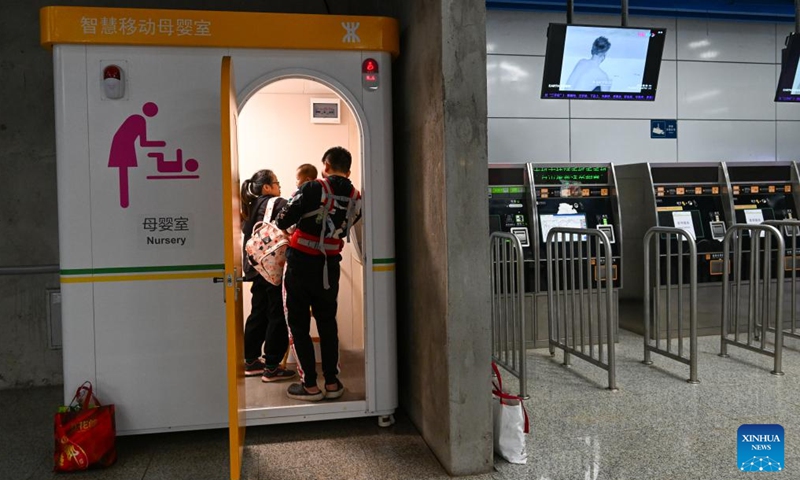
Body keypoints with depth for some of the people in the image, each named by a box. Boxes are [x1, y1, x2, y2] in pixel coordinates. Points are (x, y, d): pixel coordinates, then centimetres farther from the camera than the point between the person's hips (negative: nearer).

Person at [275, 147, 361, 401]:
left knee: (298, 323, 6)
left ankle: (310, 385, 8)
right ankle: (332, 383, 19)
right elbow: (344, 229, 9)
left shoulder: (313, 189, -13)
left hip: (301, 262, -4)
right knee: (327, 323, 16)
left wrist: (282, 222, 11)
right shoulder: (355, 197, 3)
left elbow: (283, 221, -13)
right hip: (330, 265, 5)